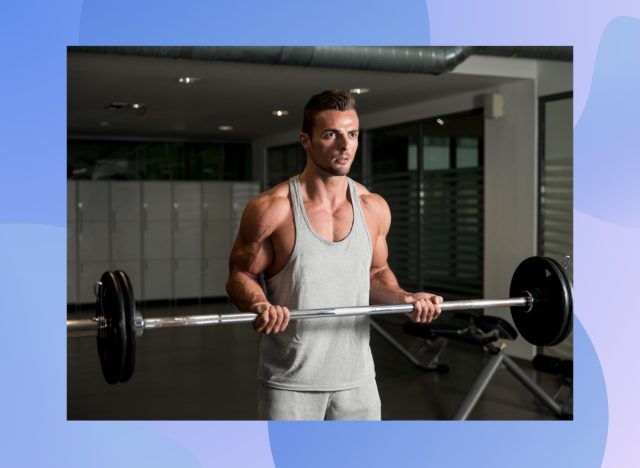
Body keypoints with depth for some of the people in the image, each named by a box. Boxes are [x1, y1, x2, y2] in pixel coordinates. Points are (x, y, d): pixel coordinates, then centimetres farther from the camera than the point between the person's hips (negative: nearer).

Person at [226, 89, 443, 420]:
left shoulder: (374, 208, 2)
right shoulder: (272, 209, -12)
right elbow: (240, 274, -5)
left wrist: (404, 298, -5)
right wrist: (260, 305, -26)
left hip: (356, 378, 4)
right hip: (291, 382, -4)